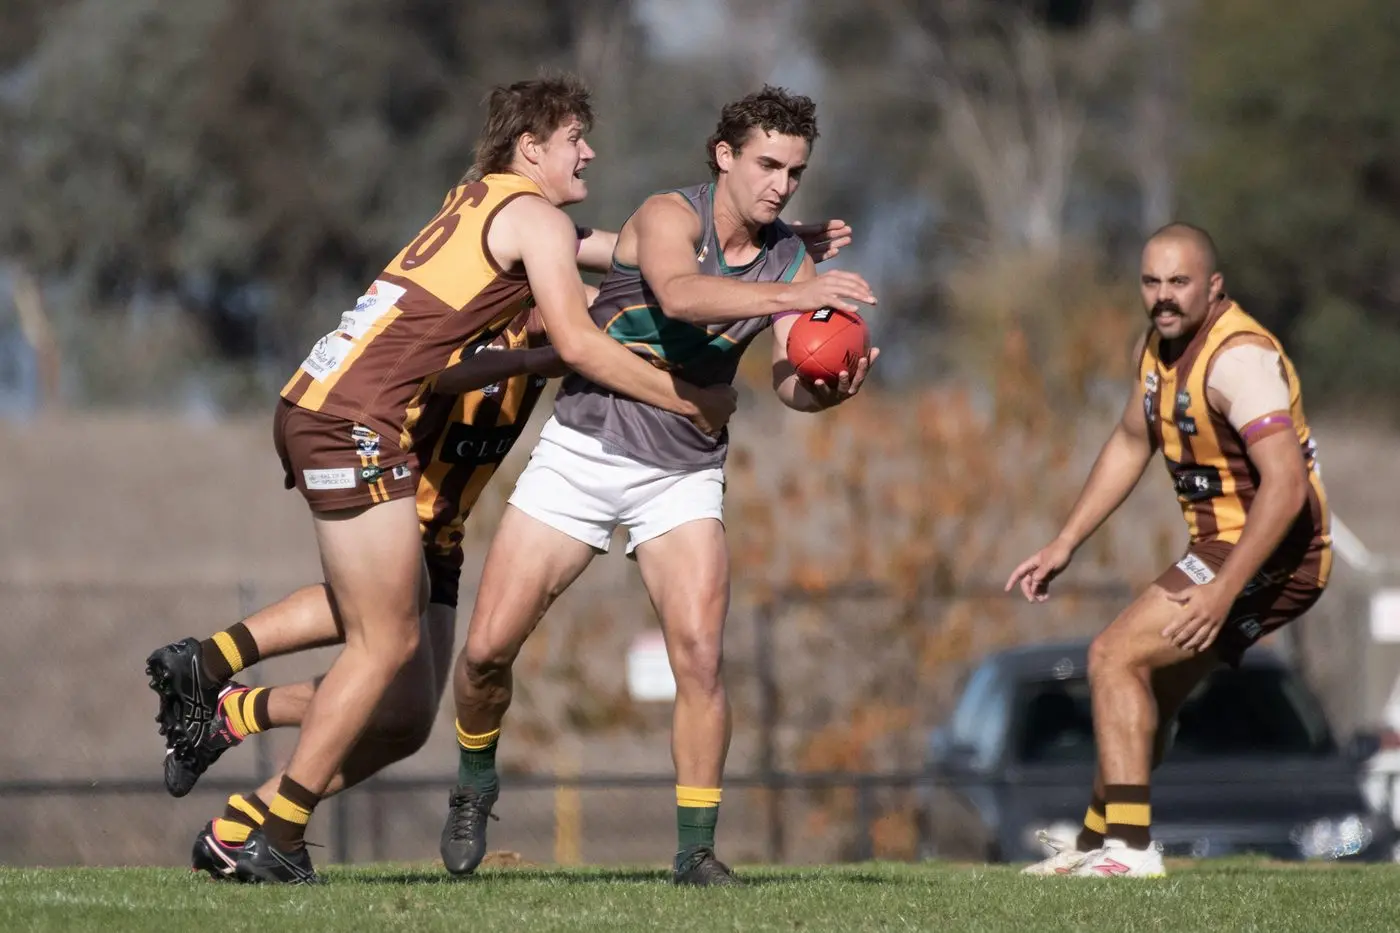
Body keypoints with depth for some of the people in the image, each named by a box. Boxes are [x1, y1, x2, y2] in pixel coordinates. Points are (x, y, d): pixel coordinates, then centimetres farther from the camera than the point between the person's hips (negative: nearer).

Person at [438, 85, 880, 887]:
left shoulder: (791, 262, -1)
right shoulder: (670, 216, -16)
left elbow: (790, 380, -12)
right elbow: (678, 293, -39)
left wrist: (827, 389, -36)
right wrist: (789, 296, -52)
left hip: (684, 474, 3)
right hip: (583, 453, -3)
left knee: (700, 653, -16)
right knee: (490, 647, -4)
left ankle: (697, 849, -6)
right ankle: (476, 785, 25)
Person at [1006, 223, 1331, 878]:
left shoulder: (1238, 358, -24)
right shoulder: (1159, 346, 7)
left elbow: (1285, 485, -32)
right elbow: (1130, 444, 23)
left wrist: (1222, 591, -37)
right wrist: (1065, 545, 18)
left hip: (1268, 554, -10)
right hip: (1226, 549, 10)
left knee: (1116, 656, -16)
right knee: (1149, 694, 19)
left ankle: (1130, 849, -19)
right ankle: (1095, 844, 34)